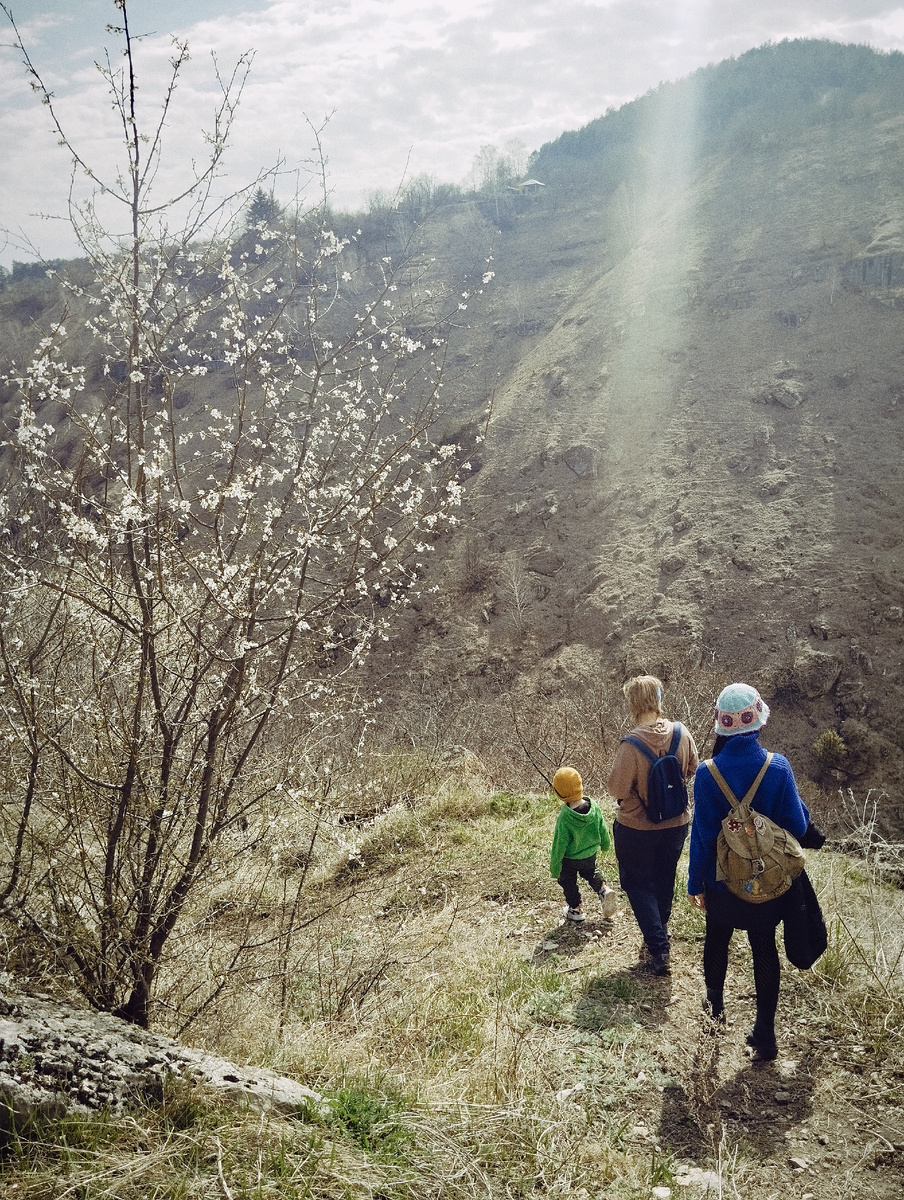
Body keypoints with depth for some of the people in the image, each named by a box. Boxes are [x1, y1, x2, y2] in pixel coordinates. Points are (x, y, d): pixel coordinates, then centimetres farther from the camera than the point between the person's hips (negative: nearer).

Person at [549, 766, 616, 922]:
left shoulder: (564, 818, -33)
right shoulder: (593, 806, -20)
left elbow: (559, 845, -22)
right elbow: (602, 829, -3)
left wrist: (554, 868, -9)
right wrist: (605, 845, 18)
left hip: (570, 860, -4)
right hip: (590, 855, 5)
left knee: (568, 882, 21)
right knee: (591, 872, 33)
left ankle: (575, 909, 32)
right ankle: (603, 890, 14)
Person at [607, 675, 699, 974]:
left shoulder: (631, 745, -28)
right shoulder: (681, 733, -12)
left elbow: (618, 787, -22)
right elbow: (691, 769, 3)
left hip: (637, 829, -5)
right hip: (676, 824, 5)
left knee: (638, 885, 12)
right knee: (664, 881, 23)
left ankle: (658, 950, 6)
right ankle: (659, 936, 40)